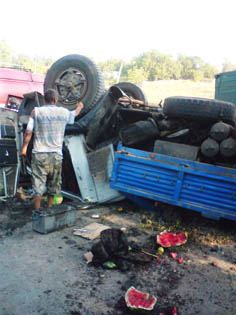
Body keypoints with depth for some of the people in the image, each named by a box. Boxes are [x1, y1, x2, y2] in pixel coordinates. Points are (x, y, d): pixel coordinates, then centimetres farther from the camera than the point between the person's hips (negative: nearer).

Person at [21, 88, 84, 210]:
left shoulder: (36, 111, -3)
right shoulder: (63, 112, 1)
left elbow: (28, 132, -6)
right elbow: (74, 114, 24)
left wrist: (24, 147, 7)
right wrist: (79, 107, 46)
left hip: (39, 154, -1)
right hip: (56, 154, 1)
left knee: (38, 183, 2)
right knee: (53, 183, 16)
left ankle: (37, 211, 5)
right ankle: (49, 208, 28)